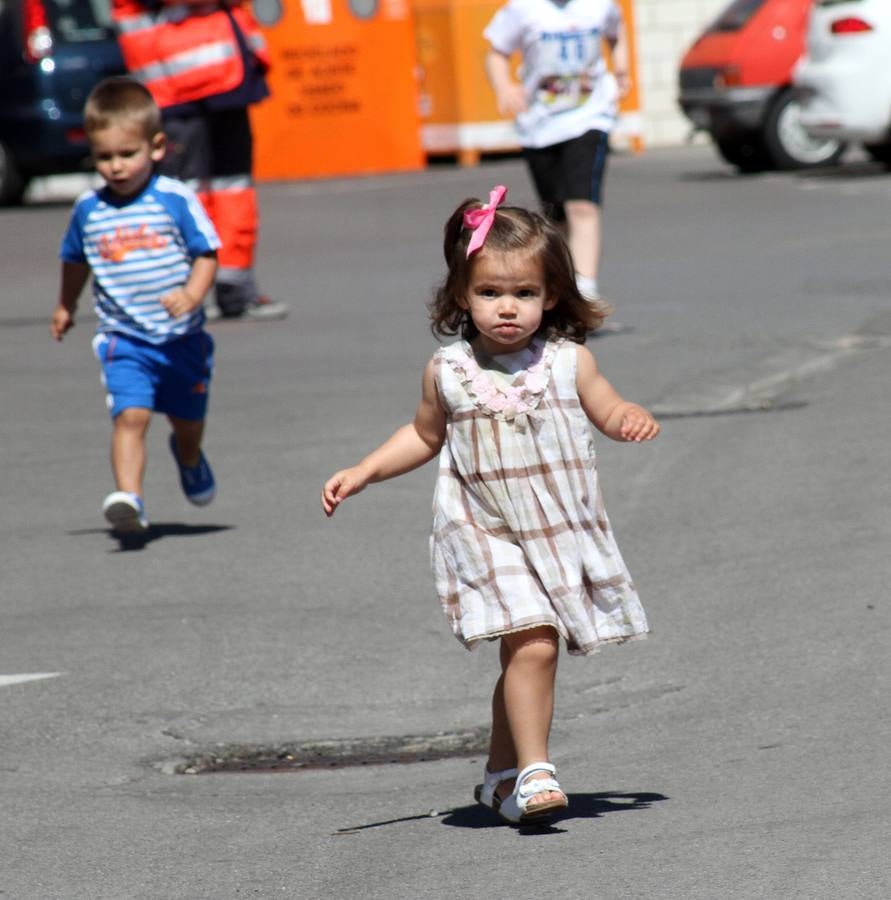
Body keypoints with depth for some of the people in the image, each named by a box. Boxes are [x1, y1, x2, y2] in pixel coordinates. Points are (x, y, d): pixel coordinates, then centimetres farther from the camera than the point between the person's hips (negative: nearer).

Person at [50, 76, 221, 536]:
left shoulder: (176, 200, -9)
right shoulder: (88, 210, 1)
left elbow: (206, 255, -8)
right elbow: (76, 260, 20)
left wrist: (192, 295, -26)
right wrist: (66, 306, 32)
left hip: (182, 337, 0)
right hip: (123, 339, 0)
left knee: (187, 420, 20)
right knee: (130, 414, -22)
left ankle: (190, 459, 53)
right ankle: (128, 497, -31)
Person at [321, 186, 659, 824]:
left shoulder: (568, 362, -2)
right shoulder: (448, 371, -1)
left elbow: (609, 412, 10)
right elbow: (425, 436, 16)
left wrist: (634, 421, -13)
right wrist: (362, 474, 8)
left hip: (564, 532, 2)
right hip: (488, 536, -2)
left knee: (530, 653, 9)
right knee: (531, 645, -18)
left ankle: (501, 775, 24)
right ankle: (533, 770, -17)